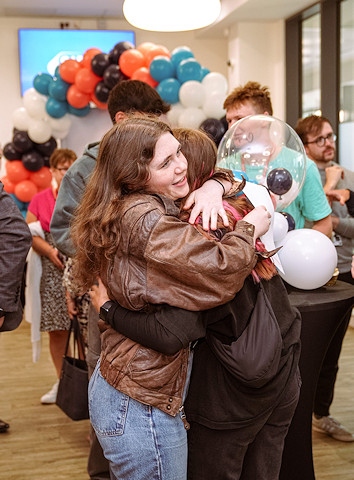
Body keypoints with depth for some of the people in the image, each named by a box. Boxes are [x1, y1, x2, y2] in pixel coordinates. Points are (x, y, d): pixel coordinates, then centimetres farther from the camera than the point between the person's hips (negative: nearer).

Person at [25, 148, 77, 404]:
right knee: (57, 330, 8)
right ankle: (62, 382, 23)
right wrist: (49, 250, -12)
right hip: (53, 274, 2)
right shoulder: (40, 200, 8)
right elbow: (30, 234, 4)